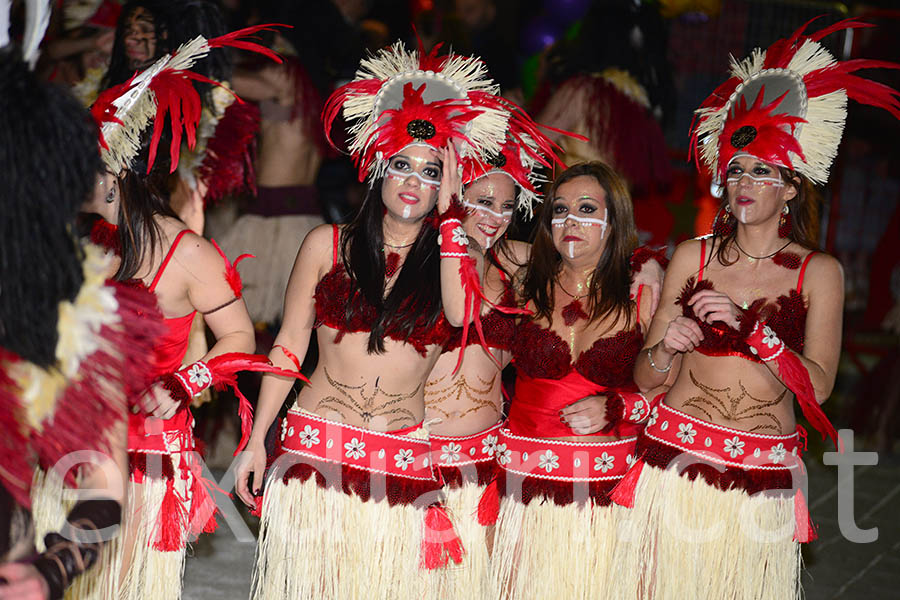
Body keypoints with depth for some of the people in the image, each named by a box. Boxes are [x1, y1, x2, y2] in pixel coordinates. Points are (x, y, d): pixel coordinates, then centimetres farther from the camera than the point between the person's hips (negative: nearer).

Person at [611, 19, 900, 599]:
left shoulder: (819, 272, 2)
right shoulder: (692, 256, 5)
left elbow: (817, 388, -9)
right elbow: (645, 376, 4)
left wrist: (748, 326, -18)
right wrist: (666, 349, -17)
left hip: (762, 478, -1)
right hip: (676, 460, 1)